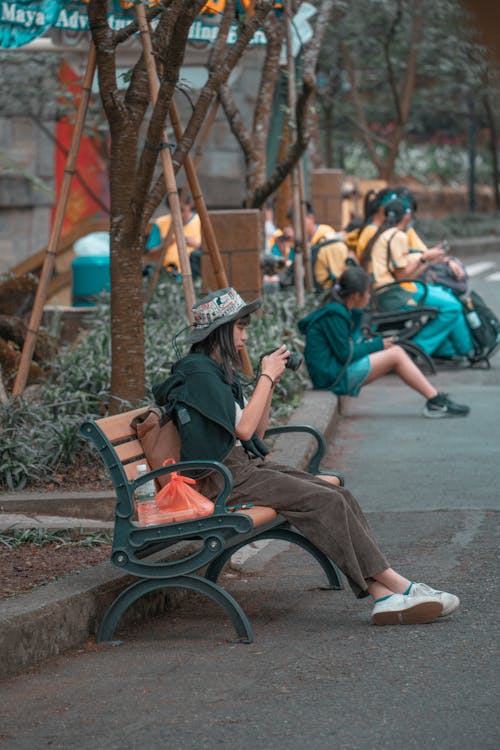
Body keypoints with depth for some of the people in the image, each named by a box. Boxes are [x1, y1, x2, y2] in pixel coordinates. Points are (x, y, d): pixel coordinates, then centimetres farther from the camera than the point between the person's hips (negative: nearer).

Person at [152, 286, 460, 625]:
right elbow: (243, 429, -17)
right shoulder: (198, 371, -10)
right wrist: (267, 377, -6)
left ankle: (384, 596, -21)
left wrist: (271, 382, 11)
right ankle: (397, 584, -18)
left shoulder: (221, 371, 20)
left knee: (341, 496, -9)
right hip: (224, 478, -9)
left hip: (249, 465, 9)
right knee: (326, 502, -21)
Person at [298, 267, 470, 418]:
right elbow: (345, 354, -19)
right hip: (334, 376, -10)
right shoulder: (333, 315, -17)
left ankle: (435, 401, 2)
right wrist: (378, 345, -8)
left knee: (396, 351, 5)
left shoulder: (342, 311, 15)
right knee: (396, 355, -12)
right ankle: (436, 401, -8)